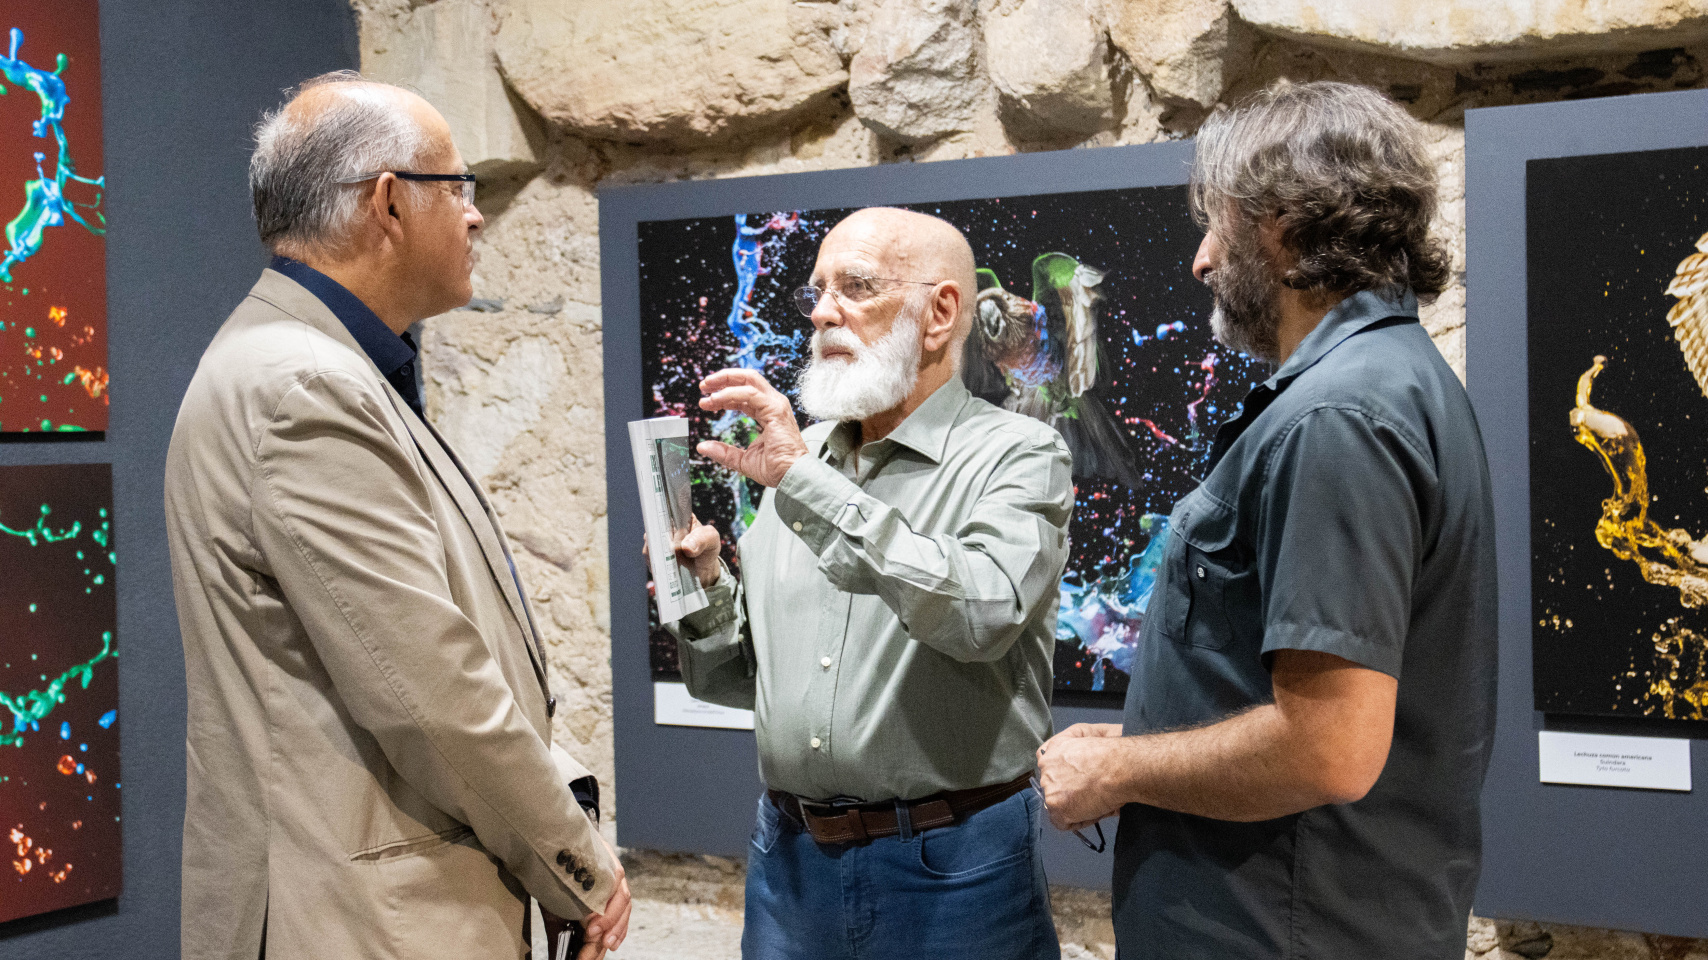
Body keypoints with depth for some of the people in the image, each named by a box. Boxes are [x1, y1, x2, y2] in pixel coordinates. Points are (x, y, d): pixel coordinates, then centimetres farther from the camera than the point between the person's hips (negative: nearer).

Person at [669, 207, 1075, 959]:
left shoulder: (1018, 456, -7)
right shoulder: (796, 454, 8)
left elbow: (982, 615, -28)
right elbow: (744, 677, 13)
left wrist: (804, 481, -26)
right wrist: (705, 593, -7)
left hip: (951, 869, -5)